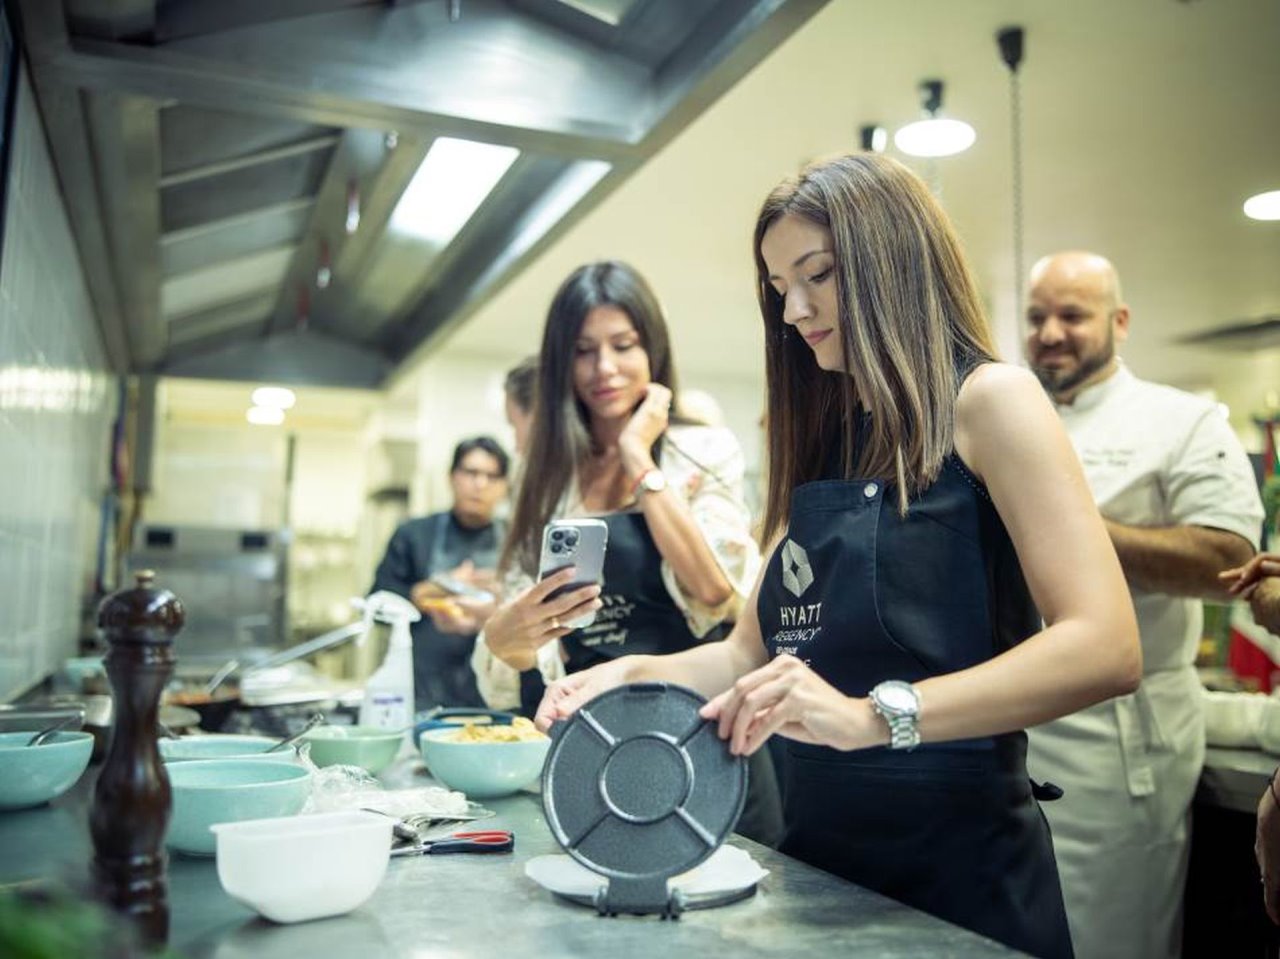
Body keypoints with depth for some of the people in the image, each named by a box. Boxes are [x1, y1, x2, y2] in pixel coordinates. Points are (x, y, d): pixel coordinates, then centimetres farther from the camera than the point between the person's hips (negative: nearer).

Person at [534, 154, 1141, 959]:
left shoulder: (985, 401, -9)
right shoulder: (824, 447, 11)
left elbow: (1105, 648, -20)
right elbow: (754, 651, 12)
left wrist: (873, 715, -30)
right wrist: (637, 673, -5)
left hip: (957, 859, -6)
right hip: (819, 849, 7)